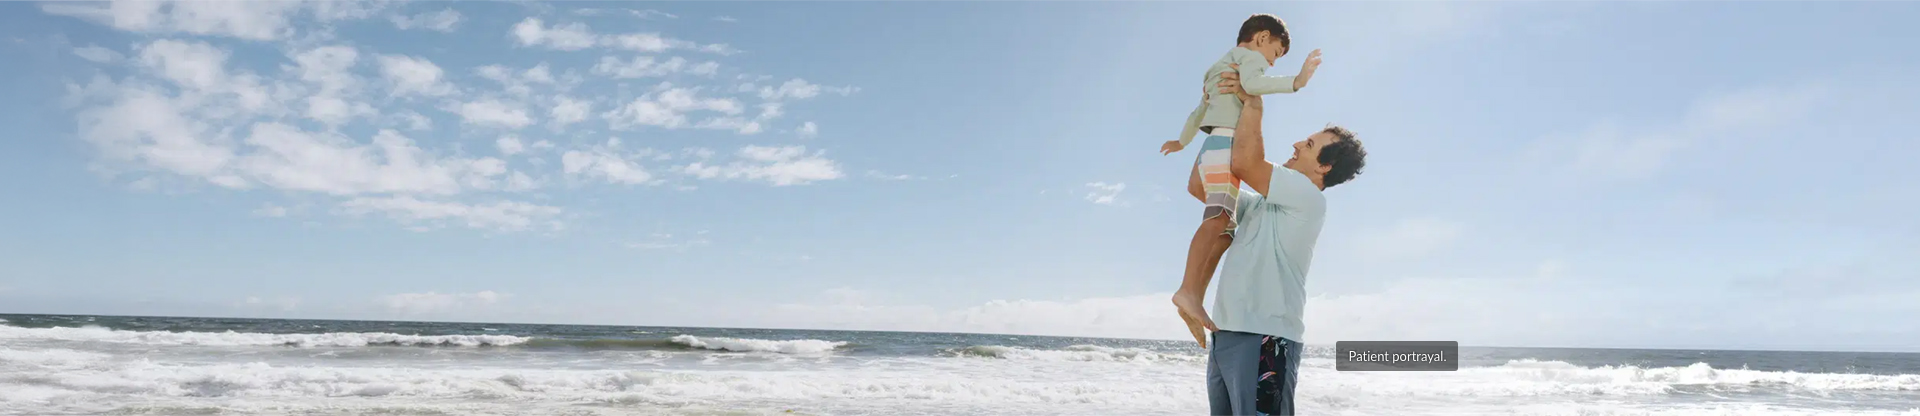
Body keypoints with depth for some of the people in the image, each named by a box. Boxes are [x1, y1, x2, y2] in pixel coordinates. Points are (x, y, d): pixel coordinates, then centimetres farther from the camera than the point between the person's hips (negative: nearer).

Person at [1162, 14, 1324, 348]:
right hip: (1226, 143, -10)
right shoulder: (1250, 55, 8)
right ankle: (1188, 290, -45)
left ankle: (1194, 300, -11)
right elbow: (1252, 84, -16)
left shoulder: (1222, 68, 35)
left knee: (1226, 229, 3)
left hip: (1211, 147, 10)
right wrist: (1294, 82, -21)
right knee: (1218, 216, -27)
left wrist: (1182, 142, 60)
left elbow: (1198, 111, 46)